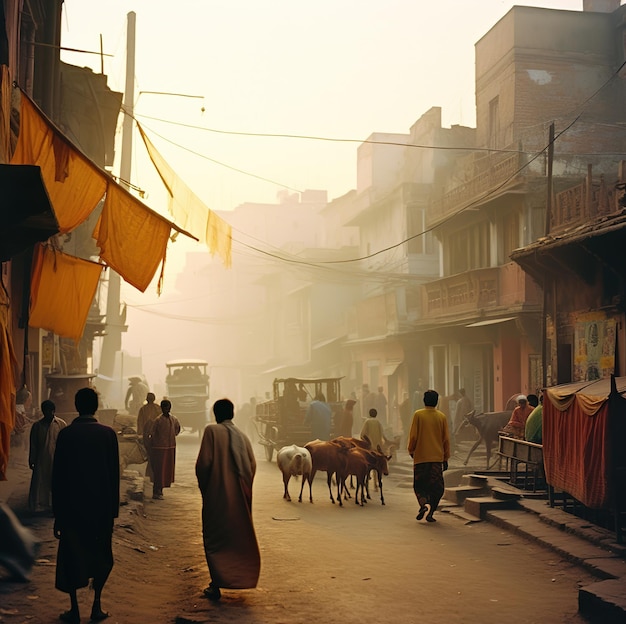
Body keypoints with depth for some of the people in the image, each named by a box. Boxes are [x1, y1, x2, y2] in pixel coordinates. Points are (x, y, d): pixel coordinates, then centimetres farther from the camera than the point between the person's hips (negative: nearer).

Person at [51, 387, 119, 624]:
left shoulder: (66, 434, -6)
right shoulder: (108, 433, -5)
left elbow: (57, 475, -4)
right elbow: (114, 474, -3)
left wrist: (57, 513, 2)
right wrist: (113, 509, 5)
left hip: (71, 505, -1)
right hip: (101, 506, 1)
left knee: (71, 555, 9)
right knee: (101, 555, 14)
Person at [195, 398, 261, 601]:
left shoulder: (212, 431, -8)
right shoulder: (242, 436, 6)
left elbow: (203, 463, -14)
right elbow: (252, 465, 3)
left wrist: (203, 487, 2)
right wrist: (243, 488, 14)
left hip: (217, 495, -4)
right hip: (240, 497, 5)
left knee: (215, 539, 3)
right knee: (239, 537, 18)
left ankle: (217, 584, 1)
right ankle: (242, 576, 24)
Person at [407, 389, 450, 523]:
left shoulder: (418, 415, -4)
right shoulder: (442, 417, 3)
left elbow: (413, 436, -6)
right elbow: (446, 439, 5)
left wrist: (411, 450, 11)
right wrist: (446, 458, 12)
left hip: (420, 457, -1)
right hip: (437, 457, 2)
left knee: (419, 484, 10)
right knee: (436, 487, 9)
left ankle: (423, 504, -14)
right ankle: (431, 512, 2)